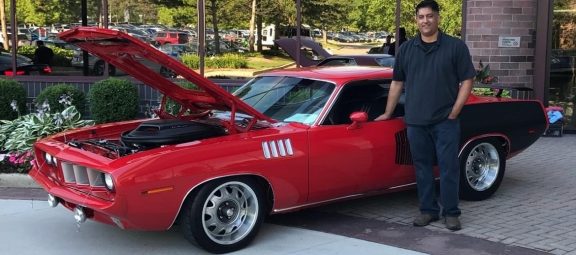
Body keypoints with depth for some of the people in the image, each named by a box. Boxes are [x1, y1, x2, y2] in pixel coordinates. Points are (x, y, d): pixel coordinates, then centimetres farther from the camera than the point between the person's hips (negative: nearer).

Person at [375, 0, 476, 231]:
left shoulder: (455, 47, -1)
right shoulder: (406, 49, 8)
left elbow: (466, 81, -1)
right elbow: (397, 83, 13)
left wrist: (454, 113, -7)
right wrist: (388, 113, 13)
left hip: (445, 121, -3)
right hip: (415, 122, 3)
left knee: (448, 167, 1)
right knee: (422, 167, 9)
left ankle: (451, 213, 13)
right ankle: (427, 210, 20)